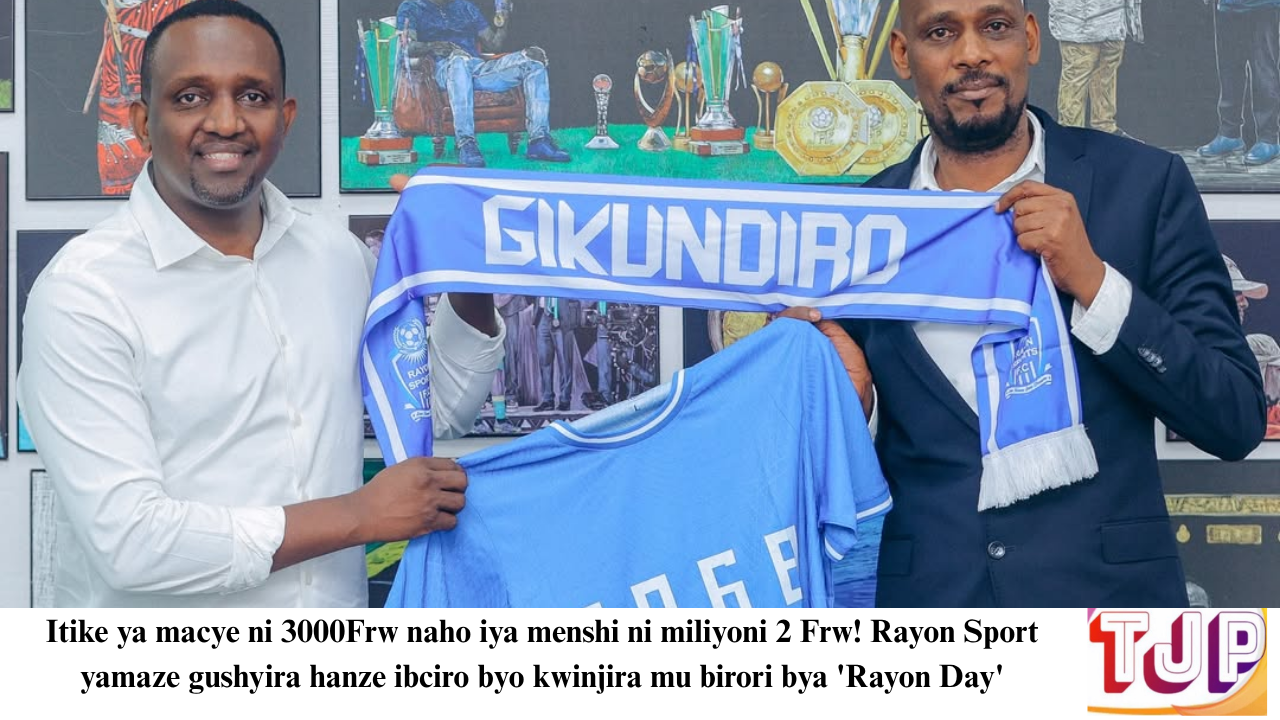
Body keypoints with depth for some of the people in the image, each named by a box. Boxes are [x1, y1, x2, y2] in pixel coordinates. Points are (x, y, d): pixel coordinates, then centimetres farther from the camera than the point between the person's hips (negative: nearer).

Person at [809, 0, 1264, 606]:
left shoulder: (1143, 184, -4)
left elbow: (1238, 420, -6)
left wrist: (1091, 280, -16)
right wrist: (845, 399, -11)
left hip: (1105, 599, -1)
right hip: (922, 603, 2)